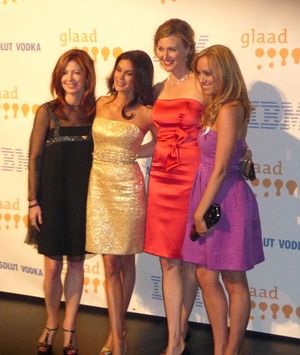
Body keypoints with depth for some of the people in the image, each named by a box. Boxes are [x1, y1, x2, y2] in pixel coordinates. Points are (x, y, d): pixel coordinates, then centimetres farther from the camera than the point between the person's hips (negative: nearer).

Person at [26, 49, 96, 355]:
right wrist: (33, 201, -5)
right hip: (52, 196, -1)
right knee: (53, 265, 5)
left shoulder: (96, 111, 1)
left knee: (76, 262, 9)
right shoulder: (47, 112, -3)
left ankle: (69, 328, 22)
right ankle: (51, 325, 26)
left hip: (83, 197, 1)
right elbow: (34, 158, -2)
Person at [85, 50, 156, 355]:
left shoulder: (145, 113, -7)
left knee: (124, 261, 8)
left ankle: (116, 329, 25)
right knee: (110, 265, 4)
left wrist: (137, 152, 1)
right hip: (99, 184, 4)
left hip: (127, 186, -4)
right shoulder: (101, 104, 7)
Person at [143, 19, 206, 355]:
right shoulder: (157, 91, 12)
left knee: (189, 258, 8)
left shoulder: (202, 86, -6)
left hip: (192, 177, -5)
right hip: (161, 178, 5)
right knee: (169, 260, 4)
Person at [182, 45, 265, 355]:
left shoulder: (229, 109, -16)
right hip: (210, 198, 9)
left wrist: (201, 211, -13)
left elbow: (220, 169, -17)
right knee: (206, 277, 12)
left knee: (233, 282, 4)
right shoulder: (216, 108, 12)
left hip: (225, 200, -9)